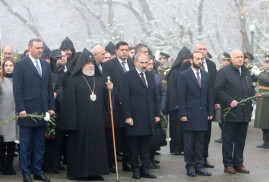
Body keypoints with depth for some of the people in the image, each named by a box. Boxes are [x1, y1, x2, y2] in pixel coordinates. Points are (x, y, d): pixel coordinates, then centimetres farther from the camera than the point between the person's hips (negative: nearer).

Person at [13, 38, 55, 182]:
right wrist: (21, 109, -14)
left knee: (40, 145, 10)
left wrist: (51, 107, 8)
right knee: (26, 145, 3)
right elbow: (17, 89, -7)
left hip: (42, 112, 5)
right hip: (27, 112, -5)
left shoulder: (46, 65, 14)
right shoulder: (20, 65, -3)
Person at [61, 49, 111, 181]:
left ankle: (95, 171, 11)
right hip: (81, 119, -5)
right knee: (80, 144, -2)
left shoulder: (99, 79, 14)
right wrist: (72, 121, -14)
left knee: (97, 143, 4)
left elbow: (104, 99, 16)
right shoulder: (74, 80, -2)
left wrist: (109, 89, -4)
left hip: (97, 120, 5)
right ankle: (79, 172, 6)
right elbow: (70, 101, -8)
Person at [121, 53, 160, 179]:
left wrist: (157, 114, 10)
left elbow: (155, 96, 16)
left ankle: (145, 169, 14)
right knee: (134, 146, 3)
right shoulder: (128, 76, -4)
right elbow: (124, 97, -8)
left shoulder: (150, 76, 14)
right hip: (134, 116, -5)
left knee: (146, 145, 8)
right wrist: (127, 116, -14)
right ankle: (135, 169, 12)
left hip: (149, 117, 5)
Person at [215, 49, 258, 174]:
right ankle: (228, 165, 9)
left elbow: (251, 88, 26)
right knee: (228, 140, 1)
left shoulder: (246, 72, 17)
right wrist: (230, 101, -19)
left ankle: (238, 164, 20)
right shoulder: (224, 72, -5)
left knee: (241, 140, 11)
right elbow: (218, 90, -11)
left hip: (245, 113, 6)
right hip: (231, 112, -6)